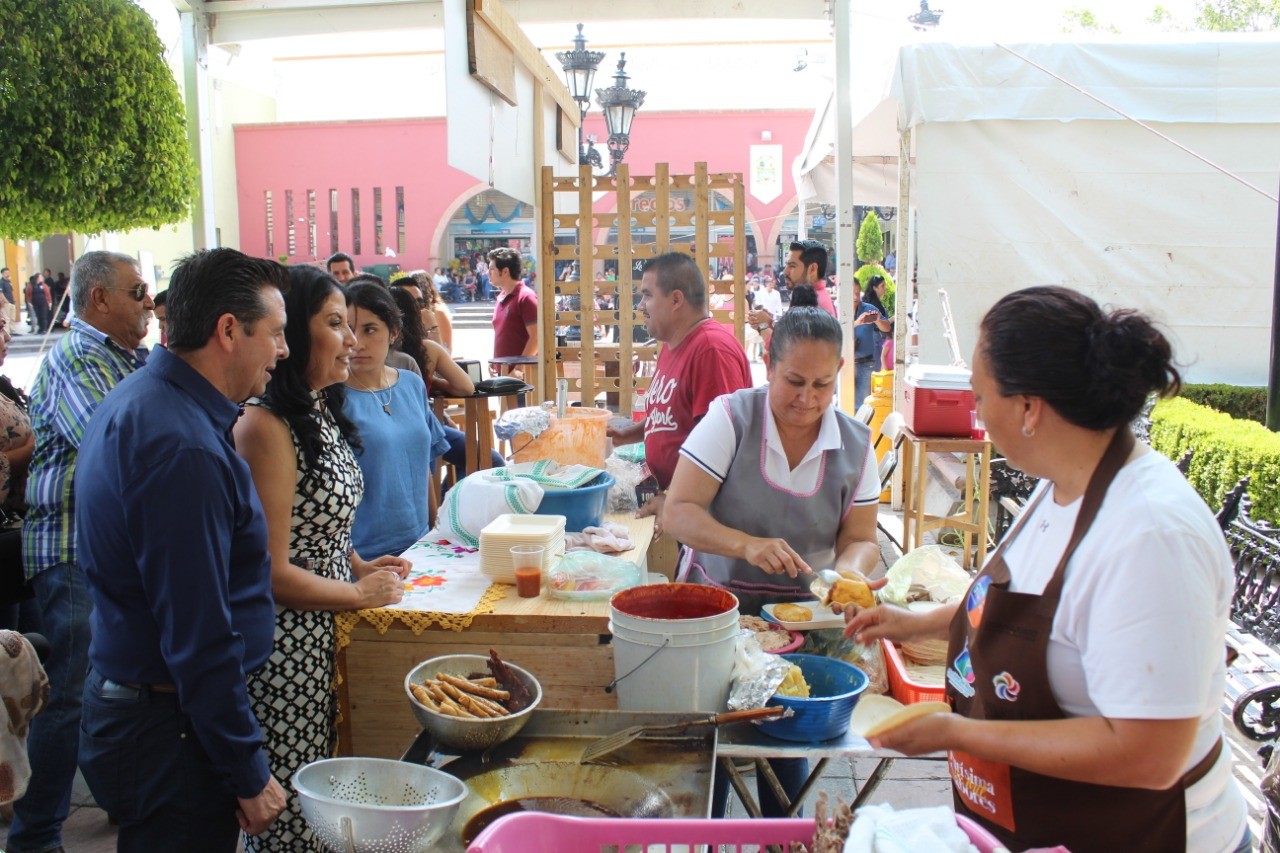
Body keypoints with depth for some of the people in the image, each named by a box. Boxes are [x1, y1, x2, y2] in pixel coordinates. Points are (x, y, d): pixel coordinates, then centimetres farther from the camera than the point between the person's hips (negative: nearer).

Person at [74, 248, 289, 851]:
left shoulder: (135, 404, 7)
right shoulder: (183, 449, -26)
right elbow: (199, 637, -26)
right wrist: (248, 776, -17)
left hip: (126, 702, 10)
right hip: (169, 733, -10)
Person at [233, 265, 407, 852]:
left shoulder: (323, 412, 8)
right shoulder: (265, 426, -20)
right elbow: (272, 572, -21)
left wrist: (362, 565, 6)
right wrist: (359, 593, -10)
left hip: (331, 629, 9)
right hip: (289, 643, -9)